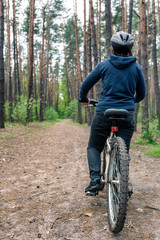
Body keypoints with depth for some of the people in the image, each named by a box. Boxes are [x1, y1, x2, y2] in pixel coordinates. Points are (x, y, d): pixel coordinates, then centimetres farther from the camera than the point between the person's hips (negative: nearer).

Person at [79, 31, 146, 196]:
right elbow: (141, 94, 14)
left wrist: (83, 99, 26)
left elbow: (85, 85, 6)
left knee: (94, 147, 15)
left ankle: (95, 180, -2)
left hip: (103, 113, -1)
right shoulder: (136, 67, 5)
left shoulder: (104, 65, 1)